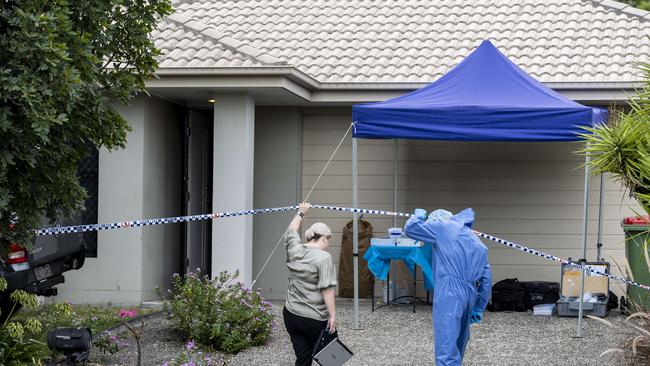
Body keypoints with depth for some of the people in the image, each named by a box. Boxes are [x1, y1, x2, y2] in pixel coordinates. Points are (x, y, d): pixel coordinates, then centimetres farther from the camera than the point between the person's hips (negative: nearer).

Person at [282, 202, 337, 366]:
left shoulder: (294, 250, 4)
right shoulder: (324, 258, -14)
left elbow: (290, 232, 25)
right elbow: (327, 289, -18)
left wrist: (300, 213, 39)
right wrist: (332, 315, -13)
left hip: (291, 315, 6)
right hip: (315, 319, -6)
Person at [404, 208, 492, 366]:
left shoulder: (444, 227, 4)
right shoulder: (479, 245, 22)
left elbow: (410, 228, 4)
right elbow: (486, 280, 19)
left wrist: (419, 216, 25)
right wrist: (478, 309, 24)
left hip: (449, 293, -7)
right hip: (470, 294, 7)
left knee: (447, 345, -13)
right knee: (459, 342, 20)